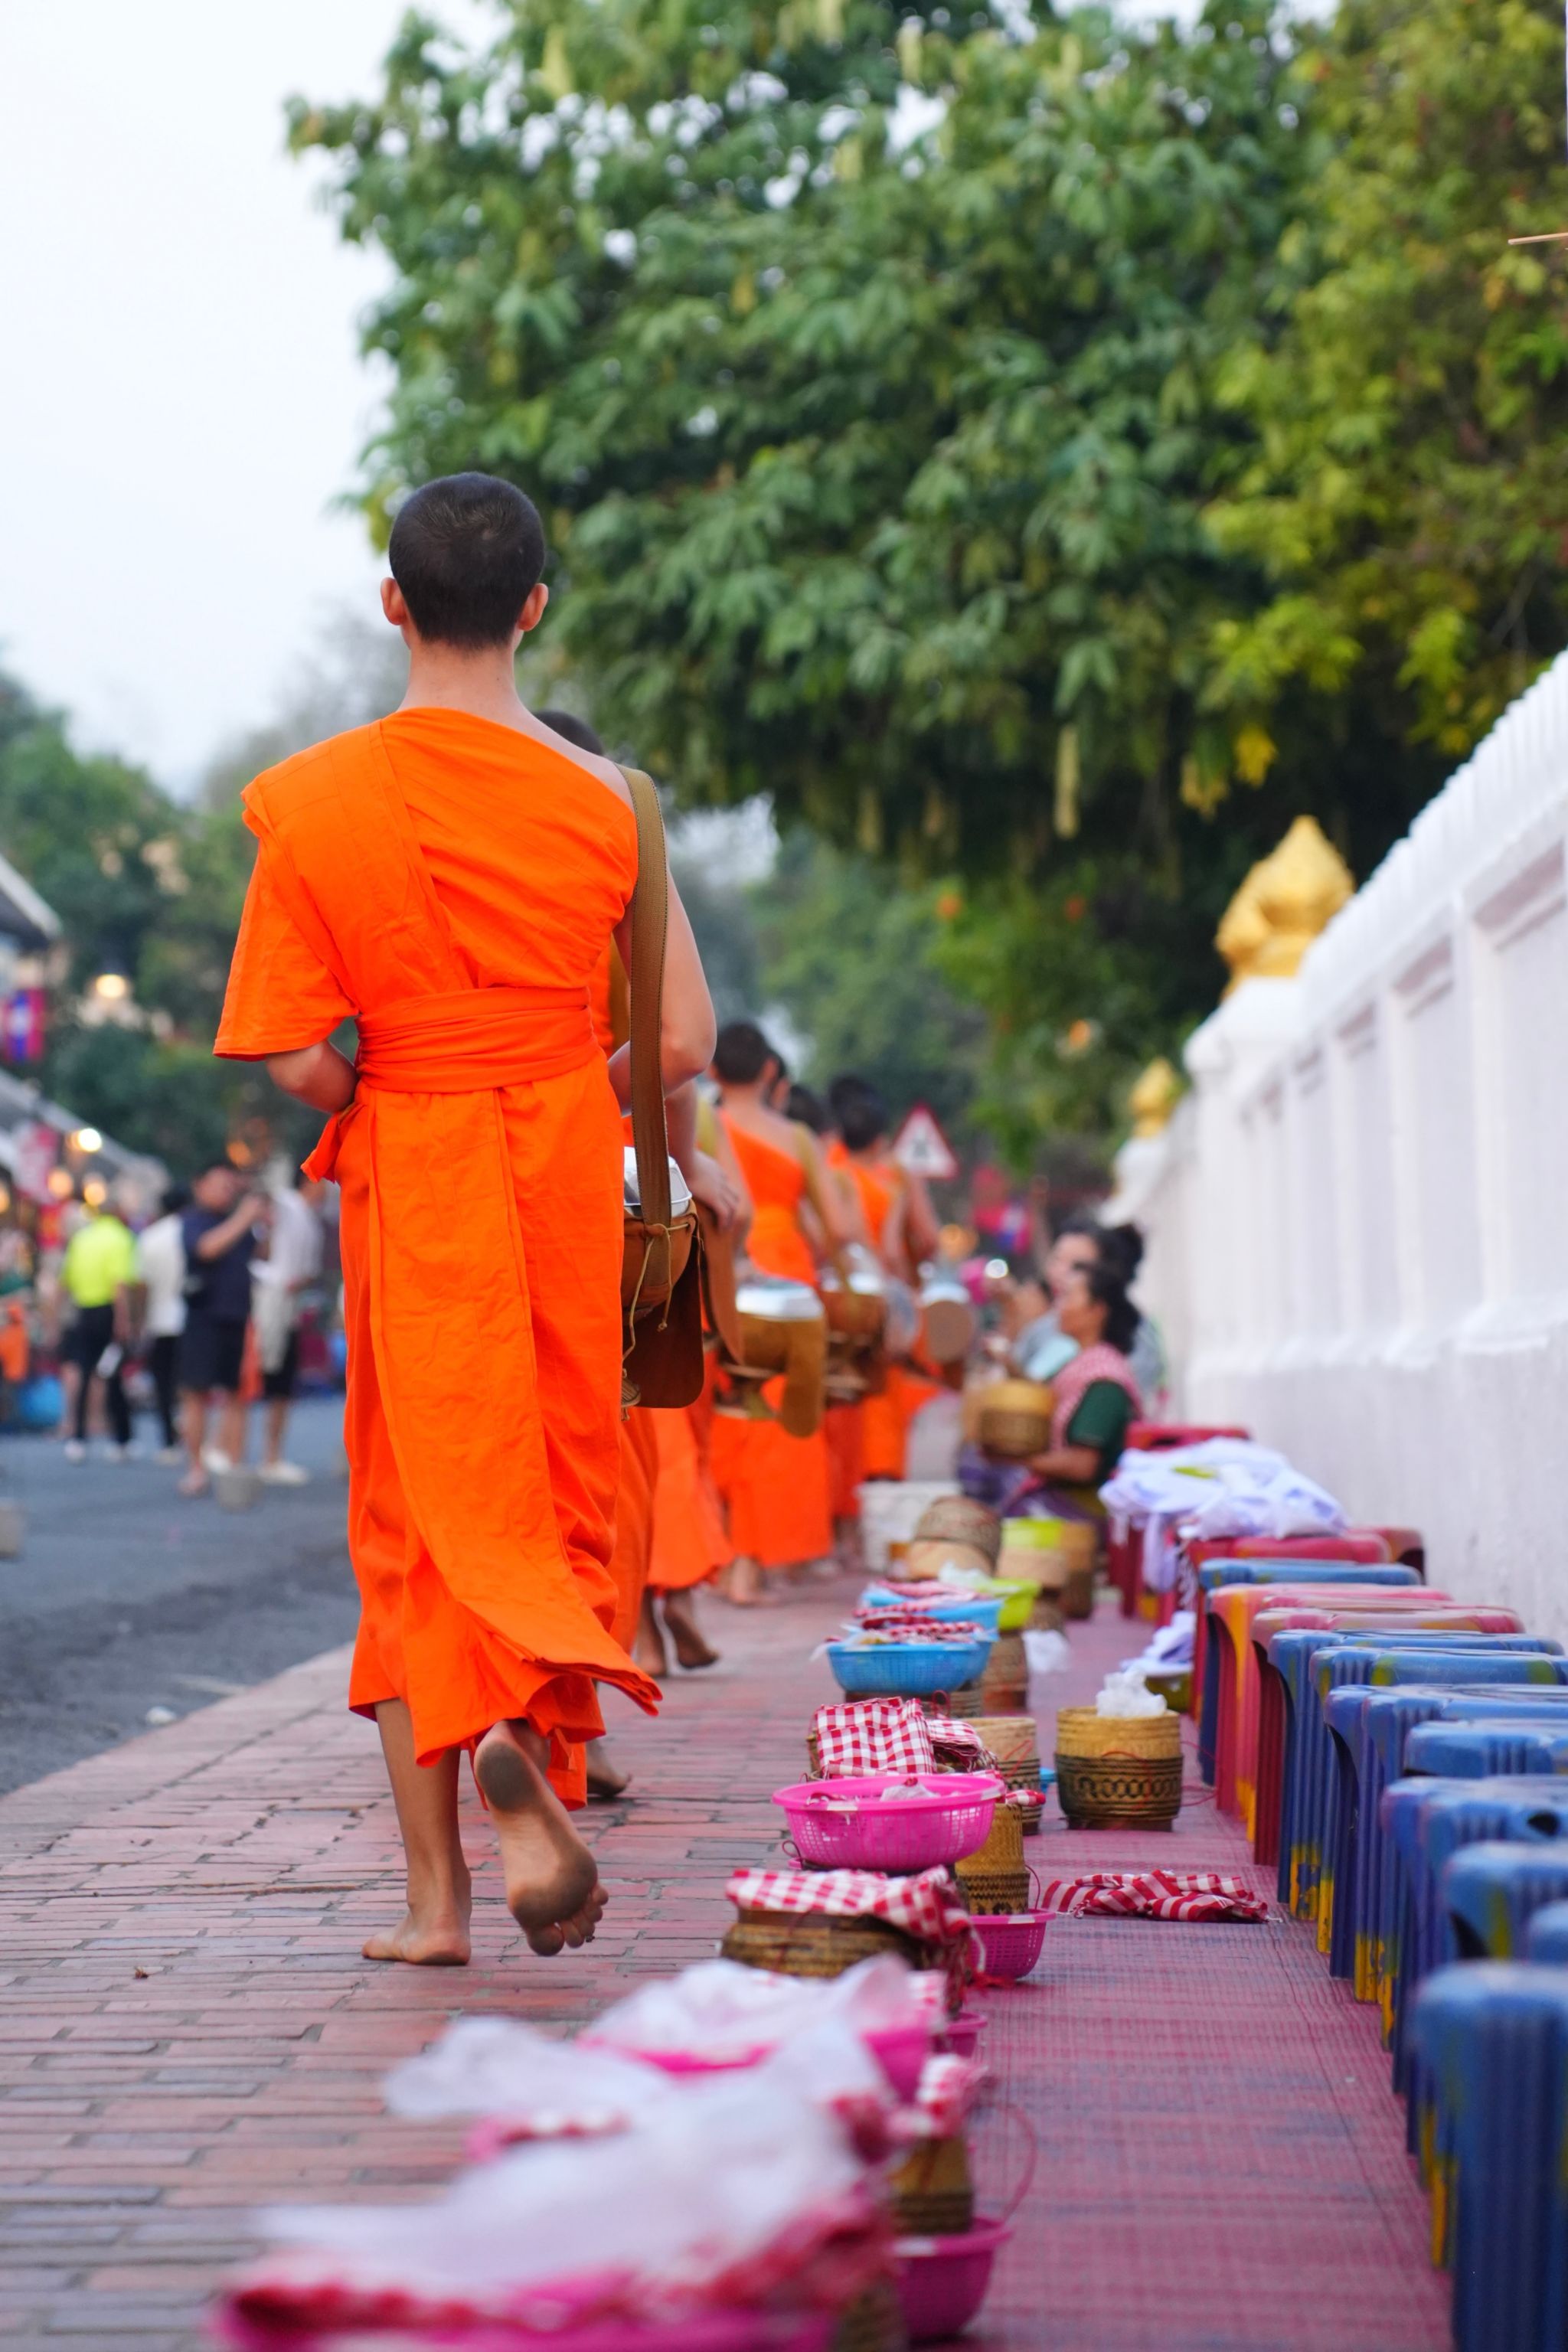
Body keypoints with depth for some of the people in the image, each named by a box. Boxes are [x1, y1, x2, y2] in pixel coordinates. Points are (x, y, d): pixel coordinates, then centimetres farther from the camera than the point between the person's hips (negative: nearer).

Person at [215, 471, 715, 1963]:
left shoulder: (310, 802, -9)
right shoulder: (600, 798, -4)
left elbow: (294, 1059, -11)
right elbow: (683, 1045, 1)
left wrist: (383, 1114, 9)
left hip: (409, 1174, 0)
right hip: (570, 1168, 1)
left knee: (421, 1518, 8)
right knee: (562, 1492, 13)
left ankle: (436, 1894, 4)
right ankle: (534, 1723, -18)